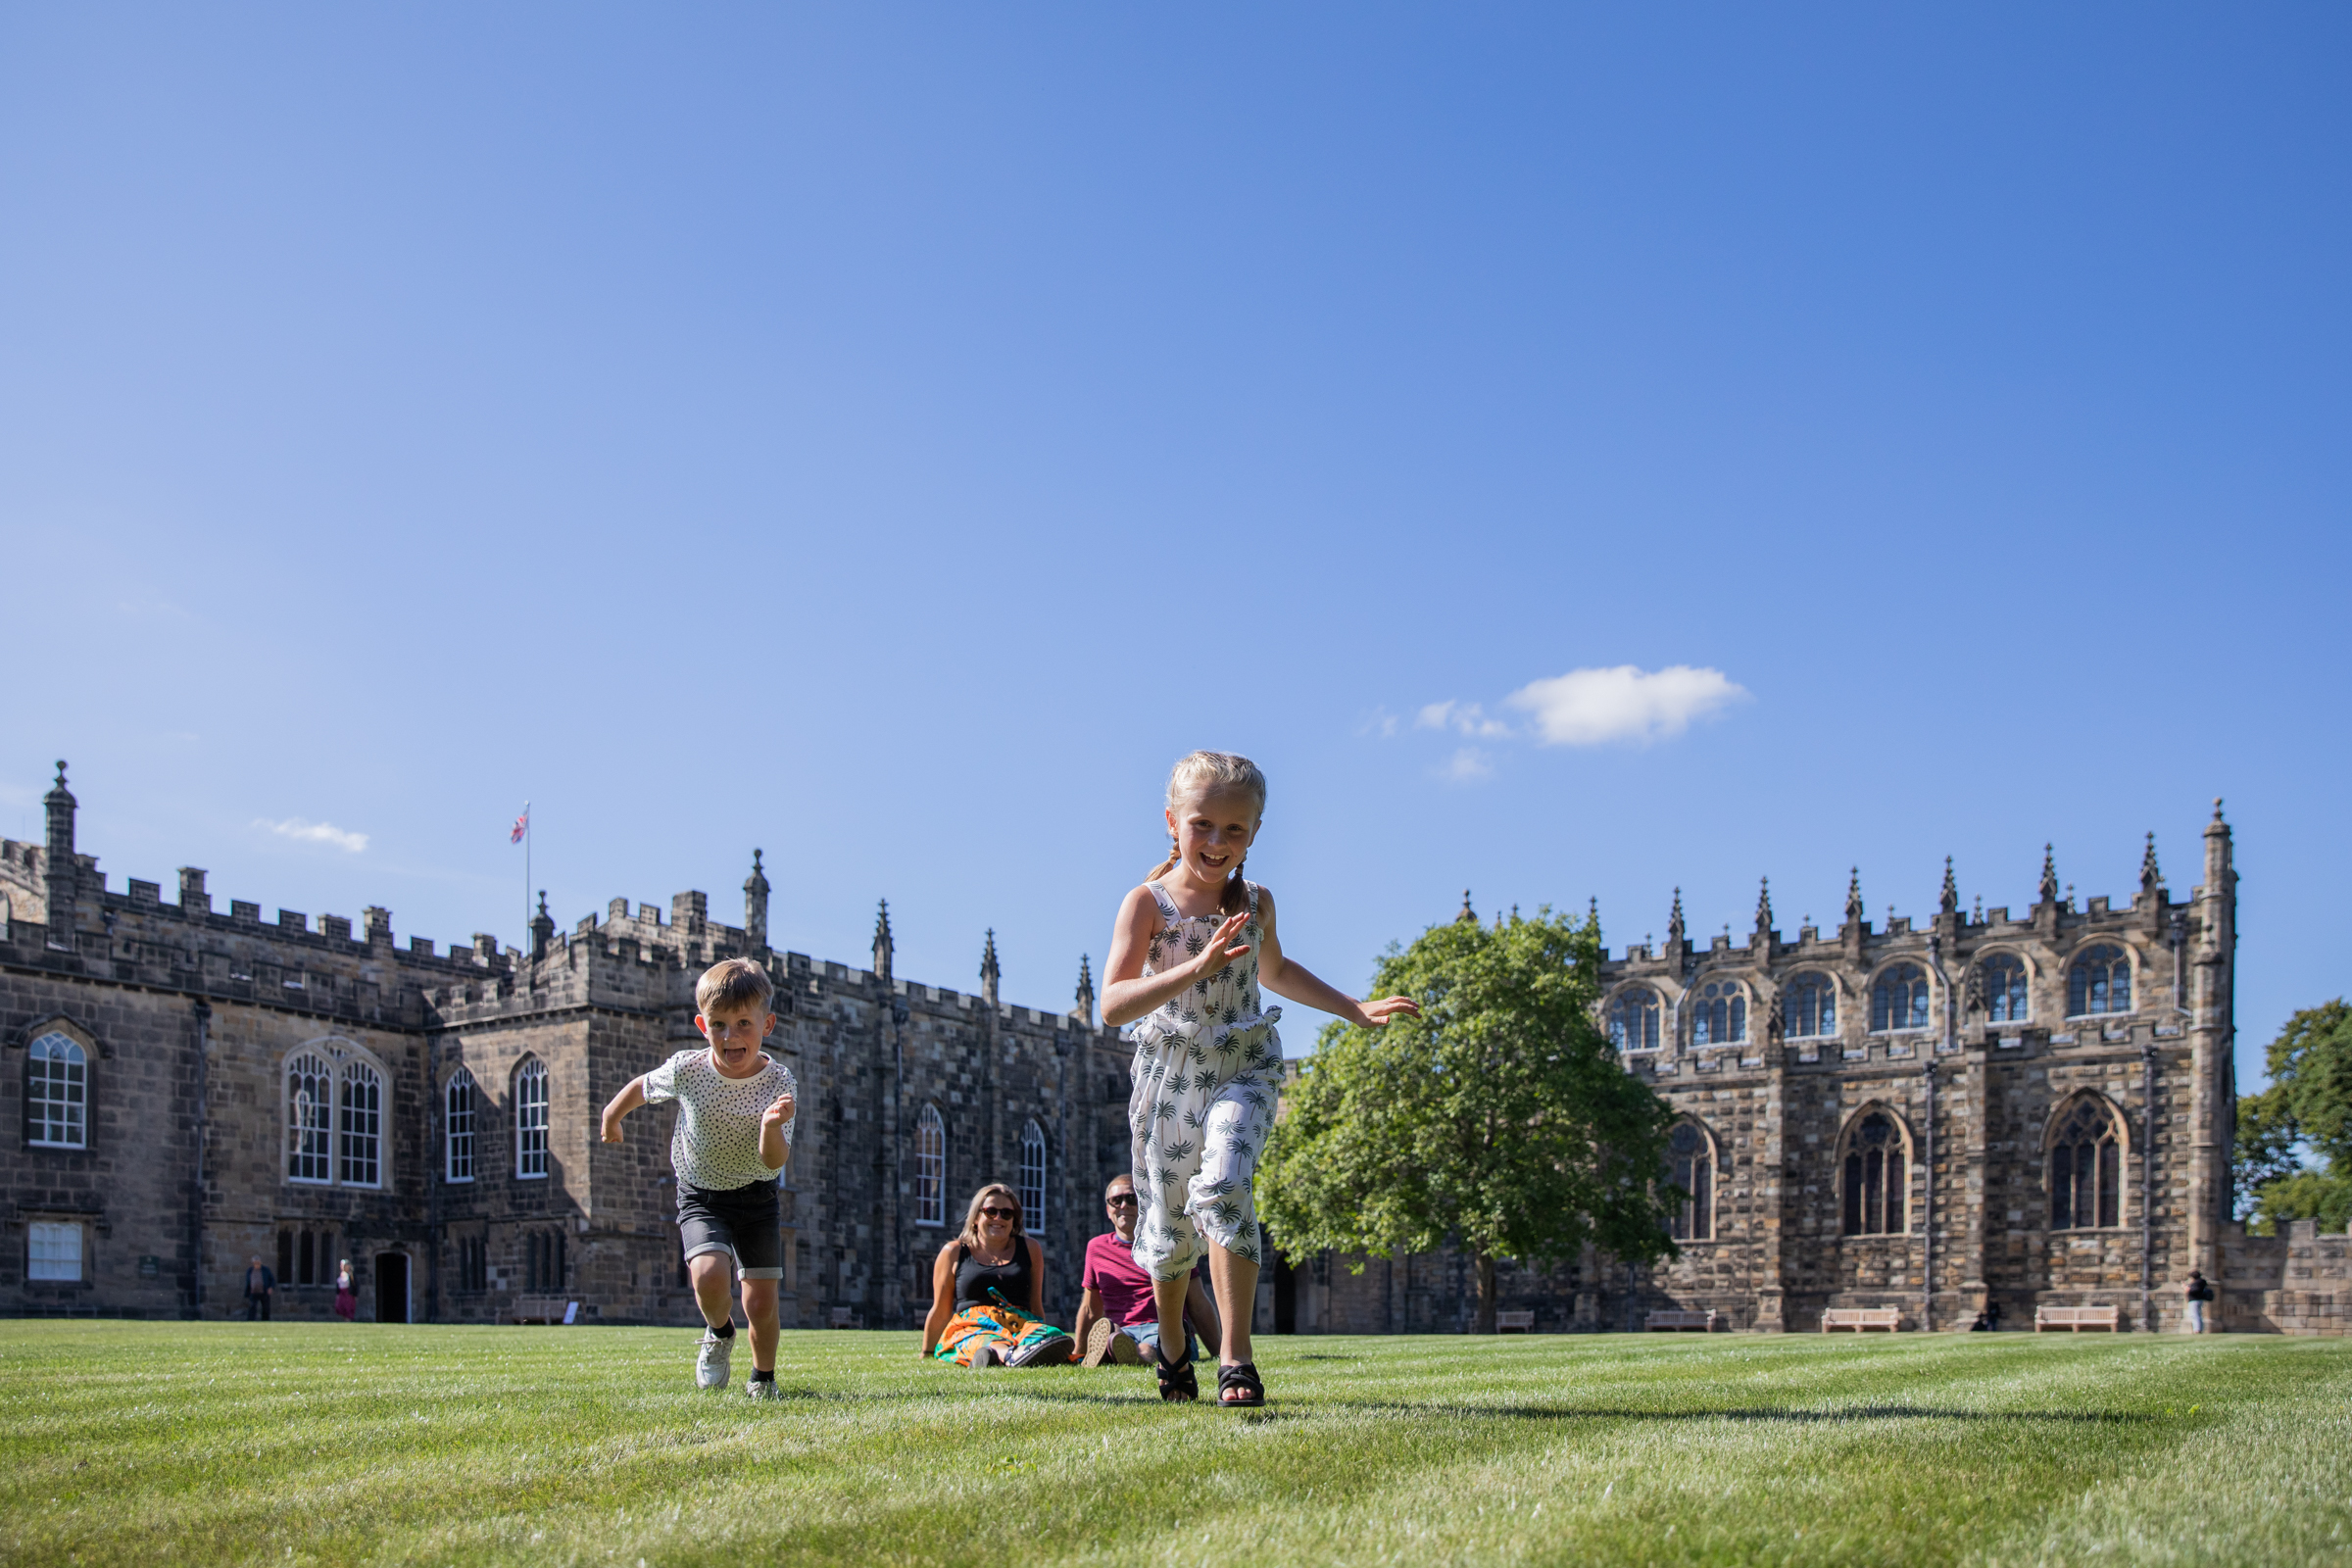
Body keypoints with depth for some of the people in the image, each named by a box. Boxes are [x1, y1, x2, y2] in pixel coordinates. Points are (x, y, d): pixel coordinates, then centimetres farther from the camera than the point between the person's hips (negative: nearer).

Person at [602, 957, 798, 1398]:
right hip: (701, 1197, 0)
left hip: (757, 1198, 0)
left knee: (761, 1301, -3)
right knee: (708, 1274, -26)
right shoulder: (686, 1071, -18)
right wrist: (611, 1117, 21)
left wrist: (772, 1127, -44)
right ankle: (719, 1333, 9)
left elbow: (774, 1160, -24)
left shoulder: (778, 1082, -19)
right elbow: (641, 1087, 5)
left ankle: (763, 1377, 28)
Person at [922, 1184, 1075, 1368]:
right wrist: (927, 1355, 21)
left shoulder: (1030, 1248, 20)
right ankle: (1013, 1356, -76)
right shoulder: (954, 1253, 15)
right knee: (988, 1343, -41)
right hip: (971, 1327, -2)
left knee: (1051, 1333, -36)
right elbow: (940, 1312, 19)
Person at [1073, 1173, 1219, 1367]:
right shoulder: (1096, 1248, 22)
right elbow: (1090, 1310, 31)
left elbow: (1199, 1306, 16)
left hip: (1168, 1329, -3)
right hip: (1124, 1331, 3)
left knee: (1146, 1351, -44)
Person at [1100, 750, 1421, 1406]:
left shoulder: (1256, 903, 3)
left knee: (1222, 1190, -25)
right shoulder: (1147, 903, -10)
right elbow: (1113, 1005, -23)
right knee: (1168, 1225, 9)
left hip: (1243, 1069, 1)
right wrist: (1197, 967, -35)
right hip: (1169, 1074, -1)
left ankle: (1235, 1359, -22)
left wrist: (1354, 1009, 21)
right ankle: (1172, 1351, 36)